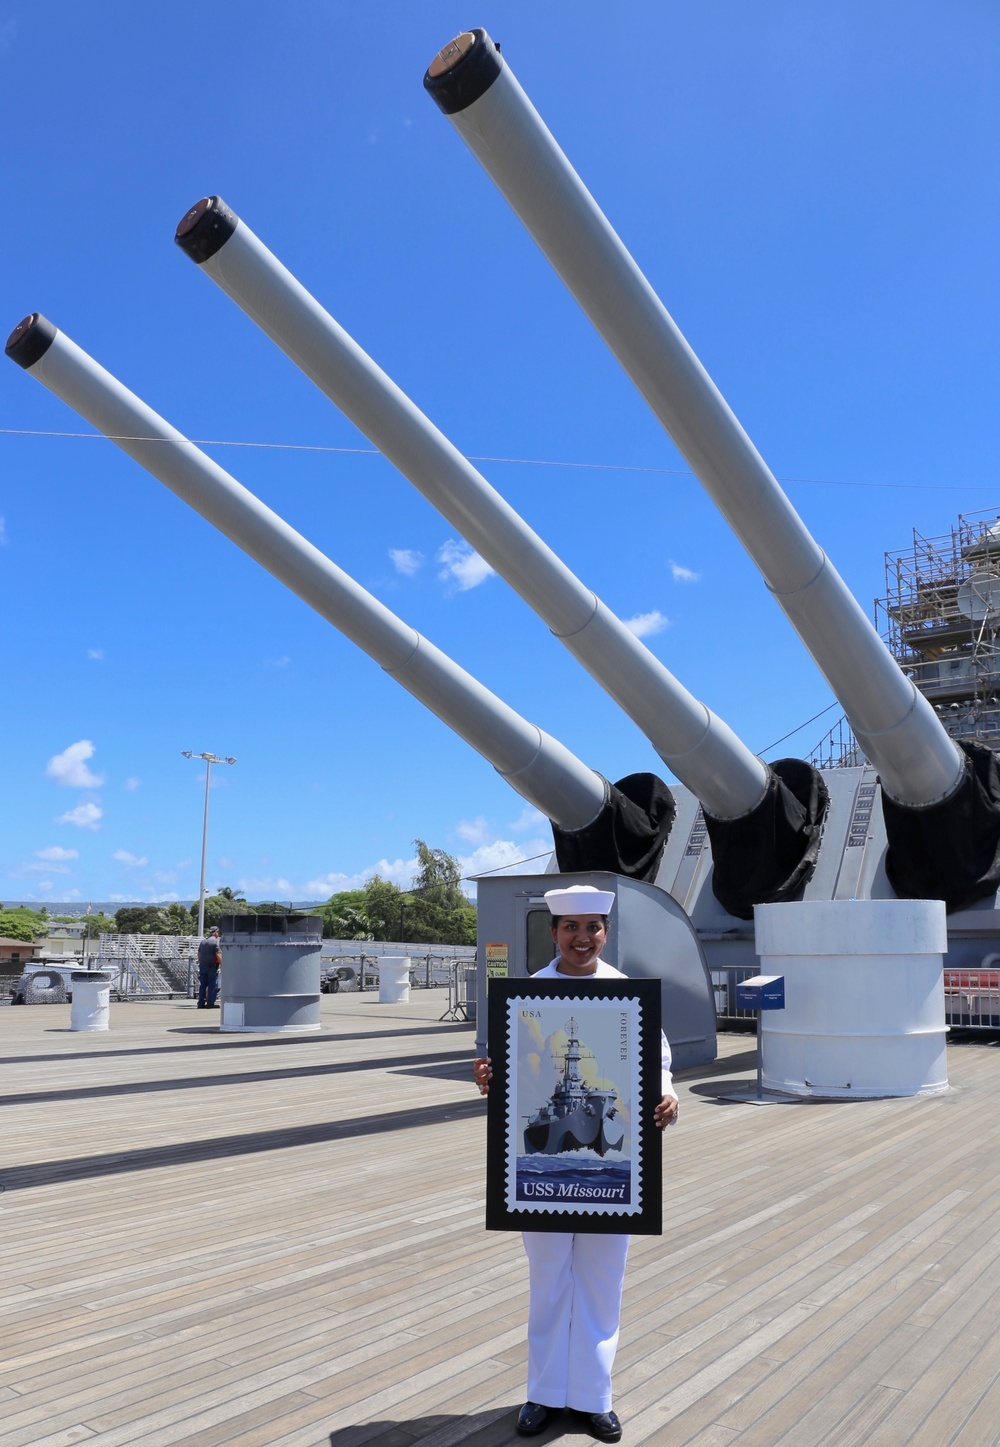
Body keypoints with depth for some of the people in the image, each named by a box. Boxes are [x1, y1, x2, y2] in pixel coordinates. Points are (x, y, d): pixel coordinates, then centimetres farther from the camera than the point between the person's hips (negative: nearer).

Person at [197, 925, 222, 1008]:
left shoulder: (203, 941, 12)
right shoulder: (215, 941, -9)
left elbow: (199, 954, 18)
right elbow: (218, 955, -15)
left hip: (202, 966, 6)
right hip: (212, 967, -6)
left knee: (202, 985, 8)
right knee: (213, 986, -1)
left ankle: (201, 1004, 8)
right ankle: (210, 1003, -3)